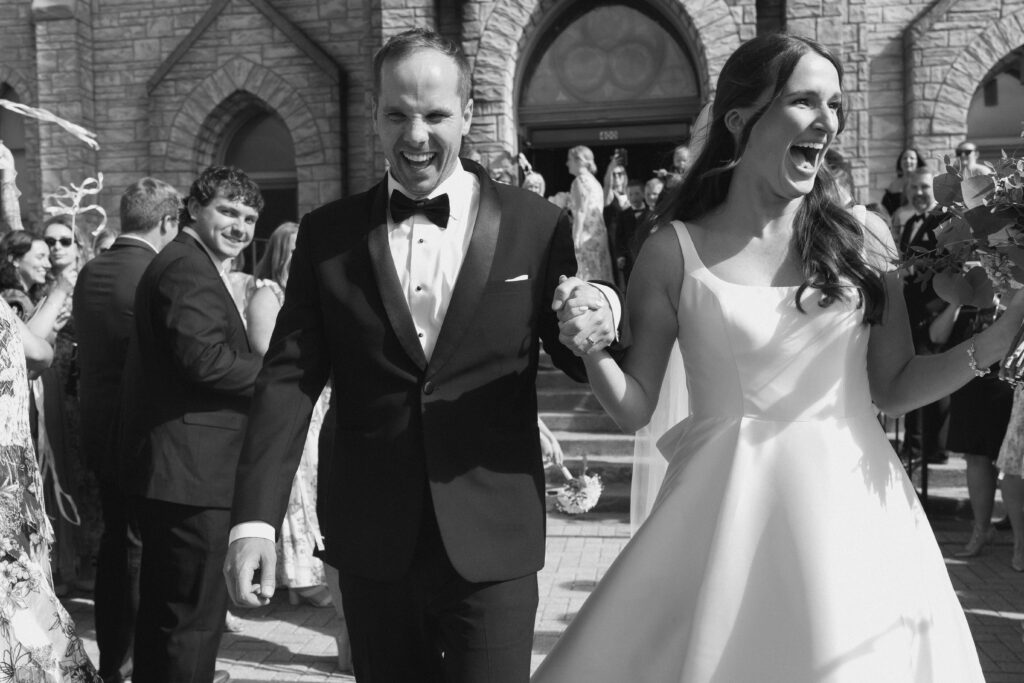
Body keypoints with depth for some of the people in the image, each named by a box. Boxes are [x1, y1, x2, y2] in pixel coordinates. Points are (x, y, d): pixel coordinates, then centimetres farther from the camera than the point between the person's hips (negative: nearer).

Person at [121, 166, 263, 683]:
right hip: (192, 468, -11)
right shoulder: (189, 267, -15)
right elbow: (206, 358, -25)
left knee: (163, 595, 23)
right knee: (196, 607, -3)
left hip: (169, 465, 11)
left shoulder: (183, 263, 19)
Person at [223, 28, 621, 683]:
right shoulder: (326, 233, 2)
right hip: (370, 542, 2)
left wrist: (601, 316, -20)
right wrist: (255, 519, -9)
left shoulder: (538, 226, -3)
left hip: (492, 542, -2)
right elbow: (289, 378, -1)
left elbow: (581, 361, 4)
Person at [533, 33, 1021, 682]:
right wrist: (594, 351, -18)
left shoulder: (864, 236, 1)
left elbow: (894, 386, 8)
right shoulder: (675, 251, -5)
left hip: (853, 510, 2)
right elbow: (636, 409, 1)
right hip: (727, 513, -2)